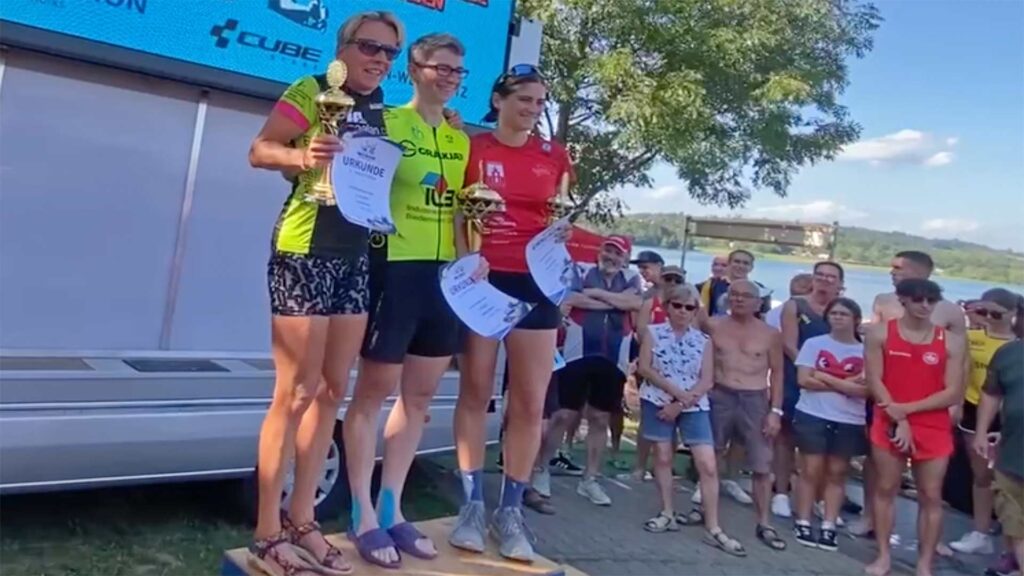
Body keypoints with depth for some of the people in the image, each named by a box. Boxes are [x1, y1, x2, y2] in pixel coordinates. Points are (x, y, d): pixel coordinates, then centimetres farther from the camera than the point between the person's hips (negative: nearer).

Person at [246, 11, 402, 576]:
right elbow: (259, 151, -9)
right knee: (295, 393, -5)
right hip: (304, 252, -7)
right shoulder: (311, 91, -4)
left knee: (332, 391, 9)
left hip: (355, 258, 8)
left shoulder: (380, 112, 17)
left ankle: (301, 520, 21)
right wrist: (302, 156, -28)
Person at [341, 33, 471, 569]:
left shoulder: (462, 140, 15)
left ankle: (391, 508, 25)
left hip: (445, 273, 7)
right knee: (374, 391, 1)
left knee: (420, 395, 11)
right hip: (394, 267, -7)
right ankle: (362, 514, 14)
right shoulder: (386, 122, -4)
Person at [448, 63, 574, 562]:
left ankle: (511, 510, 14)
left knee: (531, 402, 2)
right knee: (475, 390, 4)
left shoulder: (554, 157, 10)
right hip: (481, 279, -2)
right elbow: (454, 215, 0)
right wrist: (464, 262, -16)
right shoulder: (471, 149, 1)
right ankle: (472, 504, 15)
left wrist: (563, 237, -2)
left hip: (535, 282, 3)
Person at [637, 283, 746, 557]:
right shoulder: (653, 332, 2)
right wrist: (676, 391, -15)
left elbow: (706, 381, 0)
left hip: (694, 406, 1)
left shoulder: (703, 341, 5)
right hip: (658, 400, -1)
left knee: (708, 465, -6)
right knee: (663, 456, 5)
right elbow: (645, 368, -7)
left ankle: (713, 529, -1)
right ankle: (668, 513, 21)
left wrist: (681, 405, -11)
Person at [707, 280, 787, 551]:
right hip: (719, 397, 1)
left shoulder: (770, 334, 0)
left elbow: (777, 373, 3)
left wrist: (776, 411, -3)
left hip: (756, 401, 0)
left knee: (762, 466, 1)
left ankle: (764, 524, 11)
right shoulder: (713, 326, 1)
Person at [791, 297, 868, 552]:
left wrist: (826, 379, -14)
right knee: (811, 470, 3)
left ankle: (829, 527, 13)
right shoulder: (814, 343, 1)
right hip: (812, 415, -1)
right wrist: (846, 384, -10)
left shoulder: (865, 351, 2)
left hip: (849, 422, 1)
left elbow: (866, 390, -8)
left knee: (836, 473, 7)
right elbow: (804, 380, -7)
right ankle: (803, 523, 11)